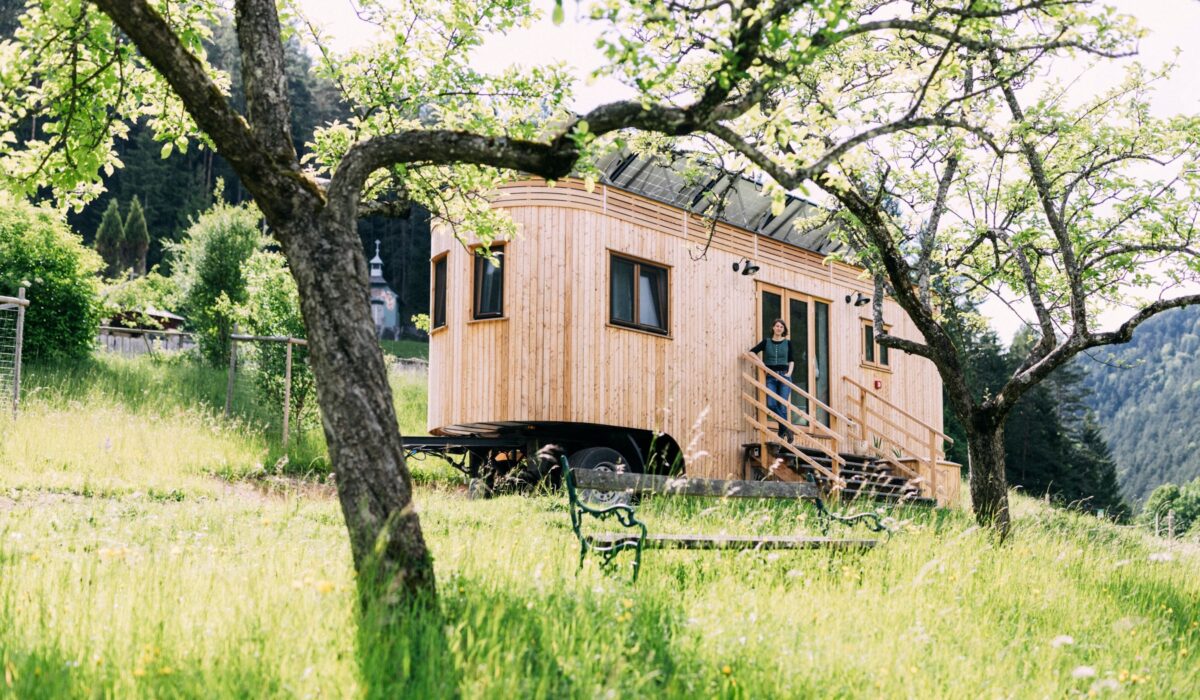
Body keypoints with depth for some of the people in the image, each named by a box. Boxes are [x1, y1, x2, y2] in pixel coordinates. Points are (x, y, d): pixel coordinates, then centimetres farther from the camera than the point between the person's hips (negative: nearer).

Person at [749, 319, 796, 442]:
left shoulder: (787, 343, 9)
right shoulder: (766, 342, 8)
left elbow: (791, 360, 14)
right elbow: (751, 352, 7)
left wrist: (789, 372, 0)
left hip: (784, 376, 0)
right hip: (770, 377, 0)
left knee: (782, 406, -6)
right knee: (771, 404, -16)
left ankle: (783, 433, 2)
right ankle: (786, 430, -7)